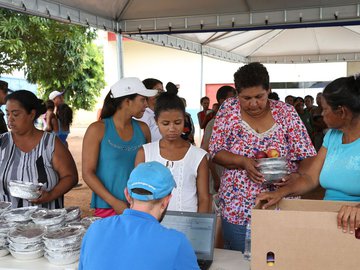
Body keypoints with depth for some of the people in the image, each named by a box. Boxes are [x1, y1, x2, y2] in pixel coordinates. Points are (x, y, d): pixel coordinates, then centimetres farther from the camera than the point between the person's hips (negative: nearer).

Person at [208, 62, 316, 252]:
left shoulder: (286, 113, -4)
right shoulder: (229, 109, -3)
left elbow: (307, 157, -3)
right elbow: (215, 152, -3)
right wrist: (243, 162, -21)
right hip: (236, 211, 1)